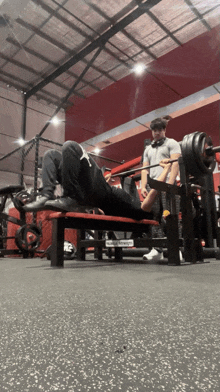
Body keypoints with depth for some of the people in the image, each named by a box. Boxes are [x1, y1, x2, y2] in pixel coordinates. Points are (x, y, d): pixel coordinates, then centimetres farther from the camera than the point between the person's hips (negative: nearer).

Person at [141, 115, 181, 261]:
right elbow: (145, 169, 18)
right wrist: (143, 186, 4)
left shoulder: (172, 143, 11)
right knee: (155, 218, 0)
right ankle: (157, 250, 1)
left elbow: (175, 164, -3)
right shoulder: (148, 149, 26)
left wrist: (170, 183, -17)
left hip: (167, 185, -5)